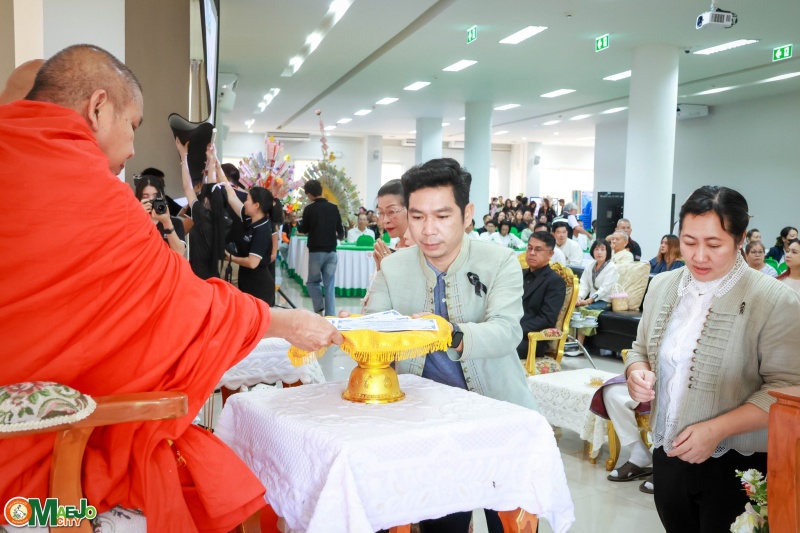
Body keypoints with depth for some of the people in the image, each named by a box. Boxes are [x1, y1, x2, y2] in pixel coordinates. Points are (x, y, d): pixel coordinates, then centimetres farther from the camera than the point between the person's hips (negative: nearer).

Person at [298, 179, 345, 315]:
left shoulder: (309, 209, -7)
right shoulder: (334, 208, 3)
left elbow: (303, 229, 2)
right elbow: (340, 229, 7)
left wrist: (298, 226, 24)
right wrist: (339, 237, 29)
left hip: (316, 251, -3)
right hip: (331, 251, 3)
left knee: (312, 281, 14)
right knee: (330, 285, 7)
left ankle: (319, 309, -1)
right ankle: (330, 315, 3)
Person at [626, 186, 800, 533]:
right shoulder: (662, 286, 3)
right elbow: (641, 349, 14)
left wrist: (716, 429, -24)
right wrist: (638, 372, -8)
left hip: (735, 466, -5)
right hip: (667, 454, 5)